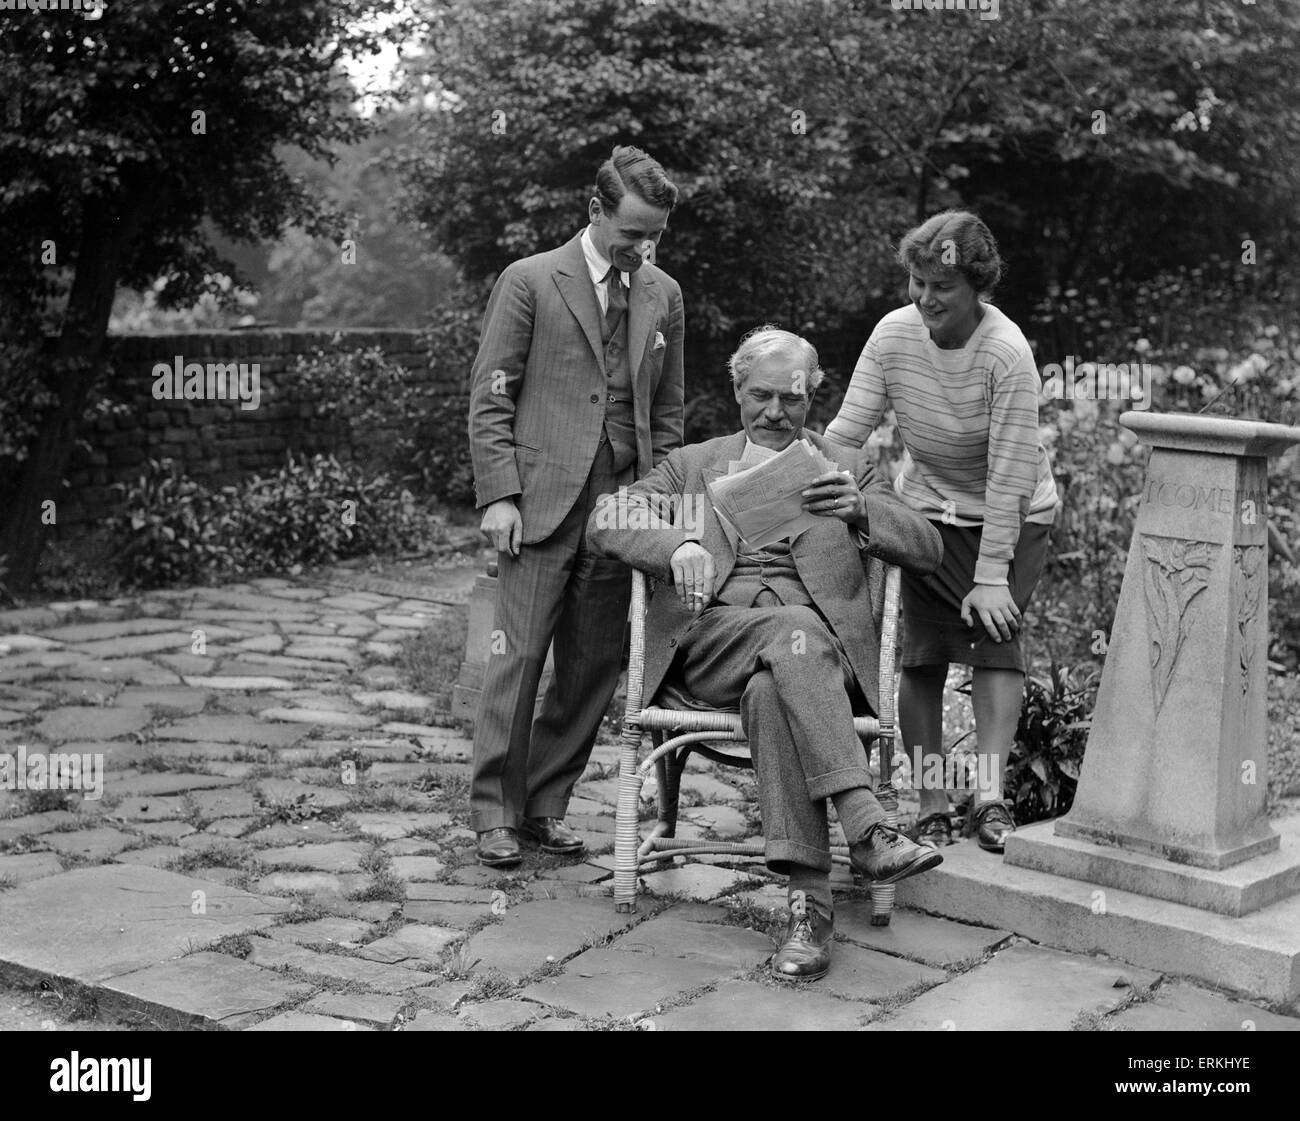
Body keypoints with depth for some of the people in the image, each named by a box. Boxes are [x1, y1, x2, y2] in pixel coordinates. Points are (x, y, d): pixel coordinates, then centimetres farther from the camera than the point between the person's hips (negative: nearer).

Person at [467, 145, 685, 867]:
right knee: (519, 657, -4)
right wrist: (499, 495, -10)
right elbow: (489, 399, -1)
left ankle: (545, 806, 17)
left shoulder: (663, 295, 14)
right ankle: (494, 814, 6)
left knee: (593, 669, 5)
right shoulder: (530, 282, 0)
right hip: (542, 505, -4)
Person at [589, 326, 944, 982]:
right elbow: (606, 520, 7)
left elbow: (928, 550, 11)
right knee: (794, 629, -36)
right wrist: (676, 545, -14)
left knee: (772, 693, -37)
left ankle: (807, 902, -42)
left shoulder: (848, 469, 24)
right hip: (715, 629, 0)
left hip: (820, 642, 0)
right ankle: (866, 830, -46)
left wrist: (860, 511, -10)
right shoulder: (694, 466, 24)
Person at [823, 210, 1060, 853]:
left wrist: (991, 576, -25)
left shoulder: (1007, 354, -25)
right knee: (923, 651, -5)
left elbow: (1009, 477, -24)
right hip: (928, 506, 3)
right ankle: (931, 803, 1)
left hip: (1012, 517, -3)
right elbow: (844, 434, -10)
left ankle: (990, 795, -16)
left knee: (995, 636, -17)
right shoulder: (893, 335, -12)